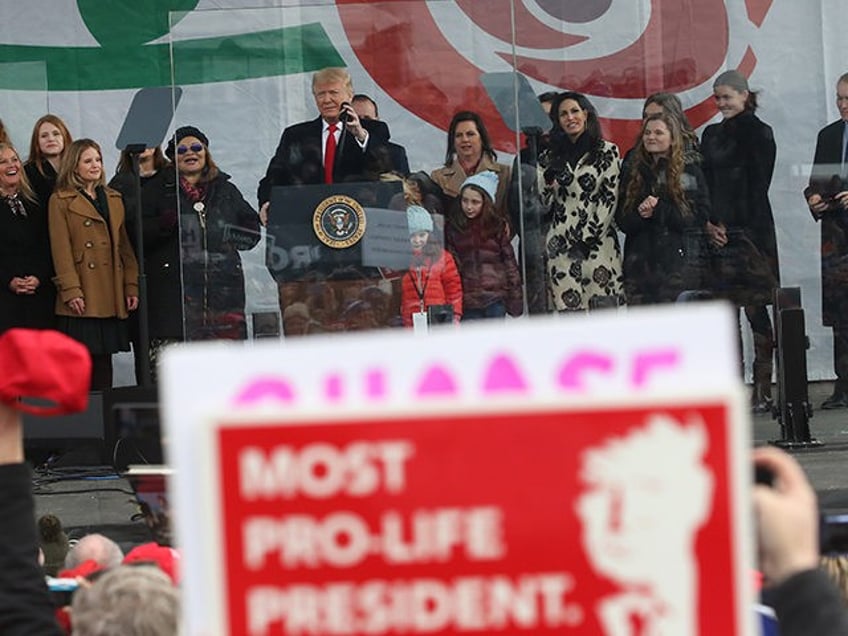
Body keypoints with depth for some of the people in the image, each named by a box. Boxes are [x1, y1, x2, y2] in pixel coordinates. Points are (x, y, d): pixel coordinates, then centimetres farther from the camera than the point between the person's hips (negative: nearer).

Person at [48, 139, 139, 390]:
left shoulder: (113, 199, 19)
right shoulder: (61, 201, 2)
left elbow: (124, 246, 17)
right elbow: (61, 250, -5)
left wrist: (131, 286, 8)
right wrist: (71, 290, -13)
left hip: (112, 298, 5)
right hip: (82, 299, -5)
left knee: (104, 360, 7)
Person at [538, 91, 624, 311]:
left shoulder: (607, 152, 6)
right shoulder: (550, 158, 15)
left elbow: (610, 198, -1)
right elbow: (543, 205, 12)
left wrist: (589, 237, -8)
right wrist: (547, 184, -10)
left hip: (598, 244, -3)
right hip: (561, 248, 3)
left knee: (603, 308, -8)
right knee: (568, 307, -3)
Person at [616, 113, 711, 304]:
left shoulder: (690, 171, 3)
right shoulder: (632, 171, 13)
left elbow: (700, 216, -6)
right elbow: (621, 220, 9)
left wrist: (659, 210, -13)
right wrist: (639, 214, -13)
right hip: (639, 260, 3)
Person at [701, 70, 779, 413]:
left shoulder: (757, 133, -1)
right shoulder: (711, 134, 17)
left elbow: (758, 186, -6)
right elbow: (703, 183, 15)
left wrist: (733, 228, -10)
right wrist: (707, 223, 0)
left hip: (749, 229, -6)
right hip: (718, 231, 6)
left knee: (755, 308, -7)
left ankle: (762, 390, -6)